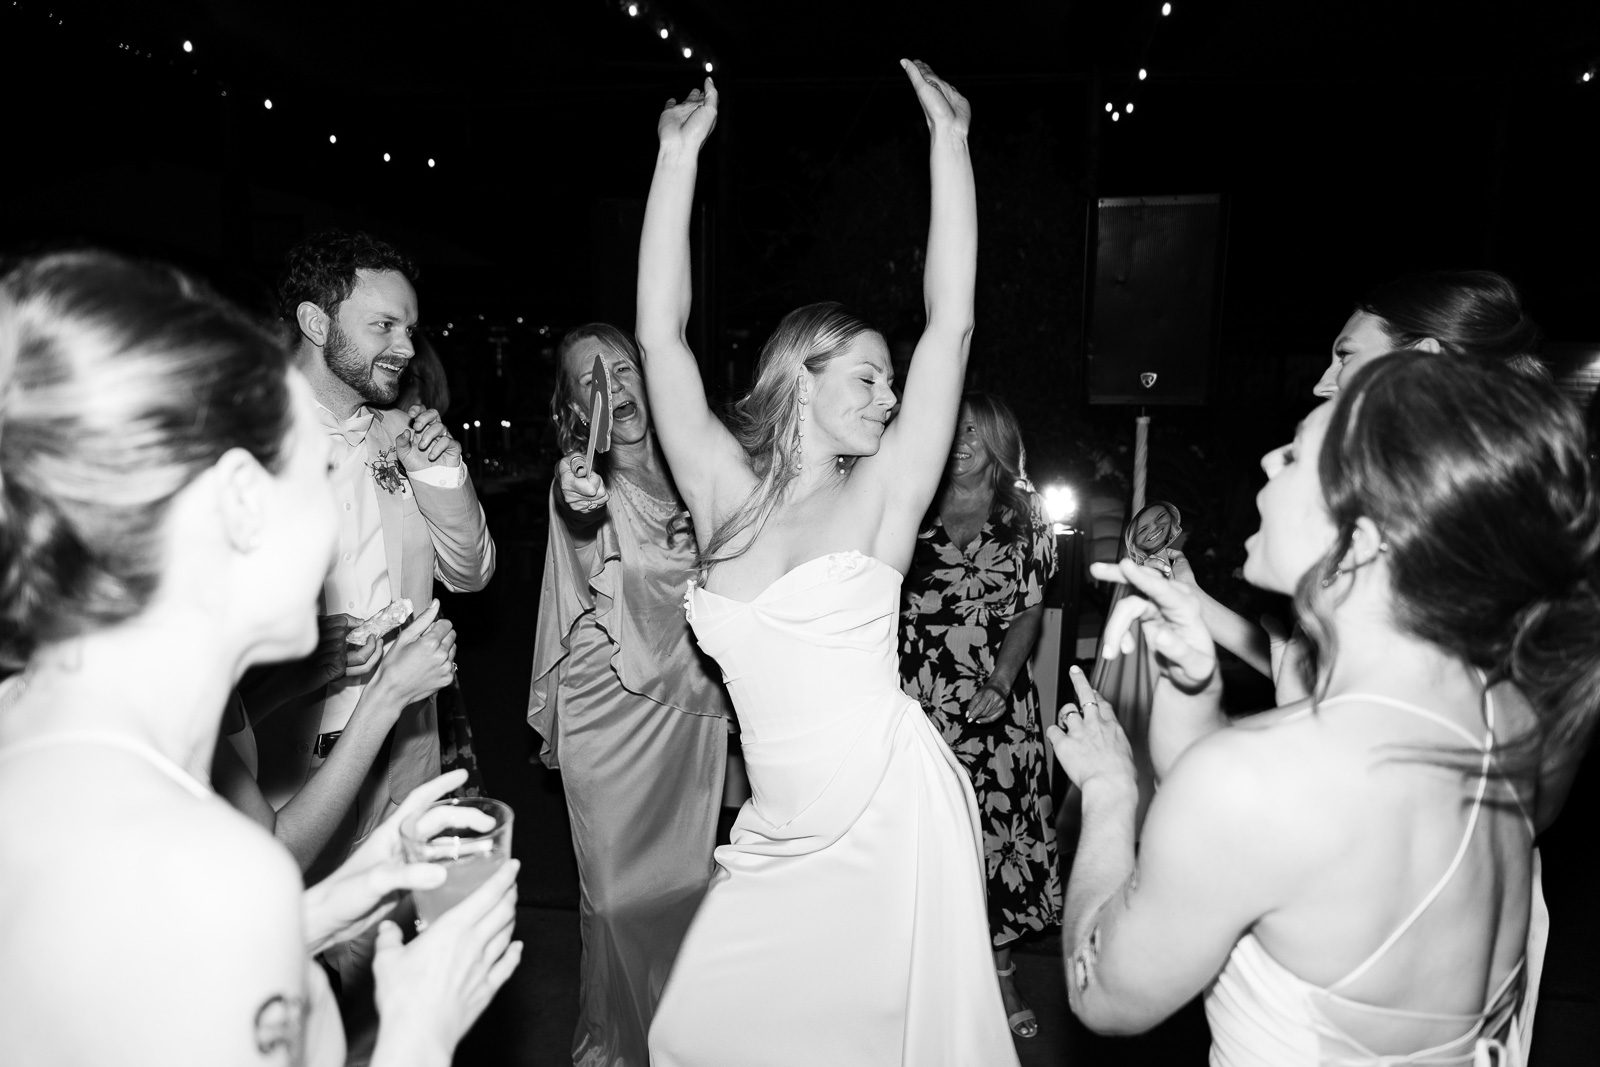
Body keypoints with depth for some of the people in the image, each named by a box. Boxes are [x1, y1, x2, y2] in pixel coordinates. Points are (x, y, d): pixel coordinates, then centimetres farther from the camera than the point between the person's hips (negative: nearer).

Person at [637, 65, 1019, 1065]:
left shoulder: (880, 497, -3)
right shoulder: (723, 493, 1)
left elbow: (950, 325, -8)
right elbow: (660, 334, -2)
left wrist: (949, 143, -5)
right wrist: (680, 151, -2)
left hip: (895, 817, -2)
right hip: (781, 830, 3)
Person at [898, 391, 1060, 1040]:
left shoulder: (1025, 512, 6)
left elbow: (1030, 610, 3)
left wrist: (1000, 682, -10)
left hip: (995, 699, 0)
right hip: (917, 697, 0)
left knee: (997, 822, 4)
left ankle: (1001, 973, 22)